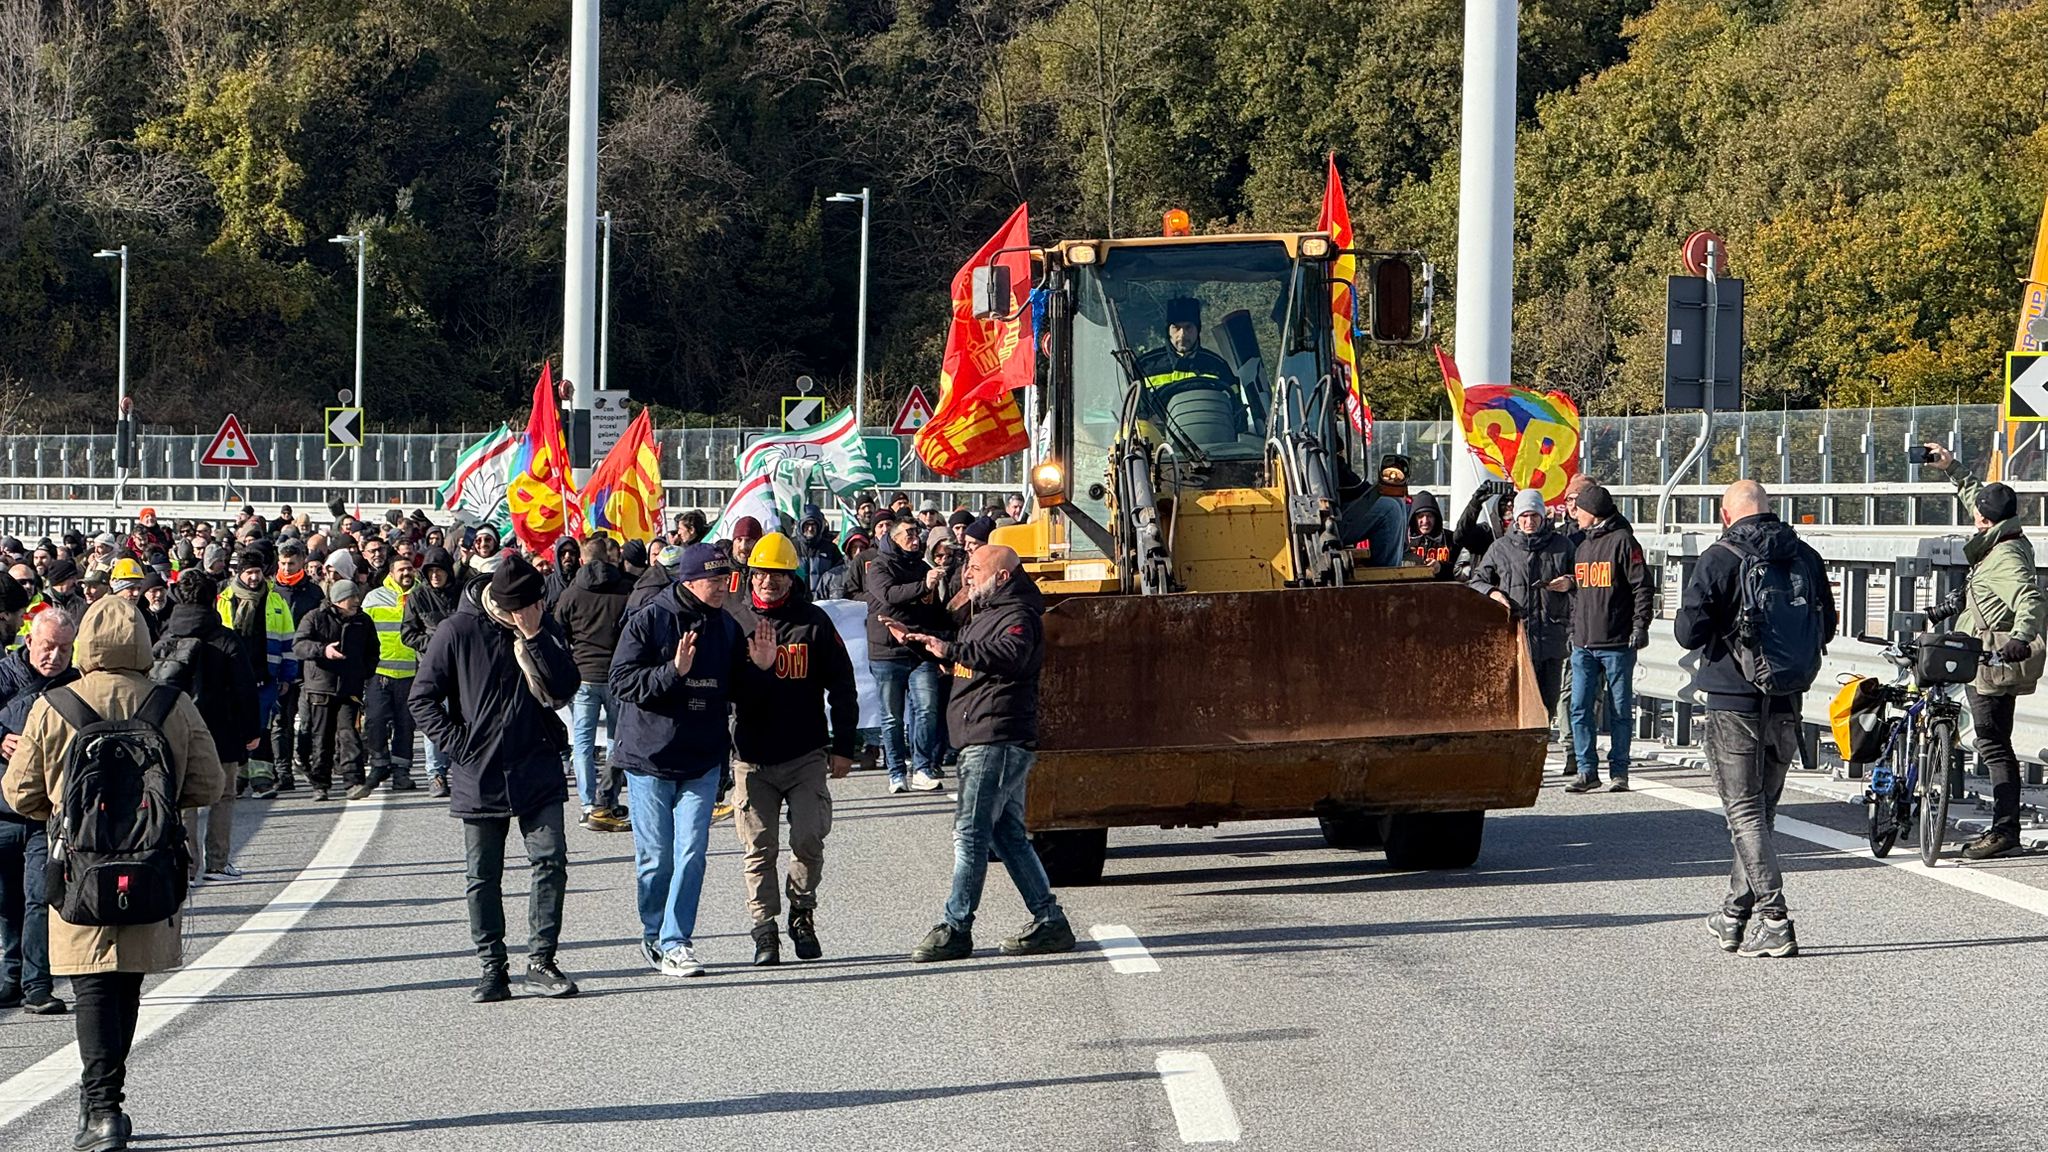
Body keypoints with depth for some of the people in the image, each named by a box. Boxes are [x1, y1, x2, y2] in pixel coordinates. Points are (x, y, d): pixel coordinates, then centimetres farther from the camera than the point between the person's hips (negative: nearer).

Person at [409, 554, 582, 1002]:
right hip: (480, 776, -2)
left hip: (539, 771, 2)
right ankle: (492, 967, 11)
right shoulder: (457, 632, -6)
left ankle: (541, 962, 1)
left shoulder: (545, 630, 4)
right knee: (483, 876, 3)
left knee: (551, 861, -5)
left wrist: (535, 639, -15)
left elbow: (564, 689, -6)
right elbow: (423, 699, -2)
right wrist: (458, 745, -10)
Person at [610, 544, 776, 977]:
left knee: (691, 853, -6)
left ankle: (674, 943, -3)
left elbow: (736, 690, 14)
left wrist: (760, 667, -5)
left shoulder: (727, 627, 7)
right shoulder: (647, 622, -8)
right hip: (650, 759, -3)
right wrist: (674, 671, -26)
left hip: (703, 761, 3)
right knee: (656, 857, 2)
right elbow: (622, 682, -15)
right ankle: (655, 937, 21)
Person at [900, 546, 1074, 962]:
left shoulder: (1018, 616, -11)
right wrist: (919, 639, 29)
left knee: (971, 832, -11)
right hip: (984, 740, 11)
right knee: (1008, 835, 11)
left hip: (997, 742, -11)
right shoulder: (986, 613, 23)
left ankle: (955, 929, -11)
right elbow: (968, 656, 39)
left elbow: (1010, 655, -32)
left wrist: (951, 649, -35)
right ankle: (1049, 922, 13)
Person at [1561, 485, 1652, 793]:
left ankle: (1619, 771, 9)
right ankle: (1588, 770, 5)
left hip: (1617, 643, -7)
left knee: (1620, 710, 2)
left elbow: (1642, 587, -8)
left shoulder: (1622, 541, -5)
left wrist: (1640, 626, -15)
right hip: (1584, 644, 7)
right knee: (1580, 709, 0)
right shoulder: (1582, 547, 17)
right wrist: (1573, 629, 17)